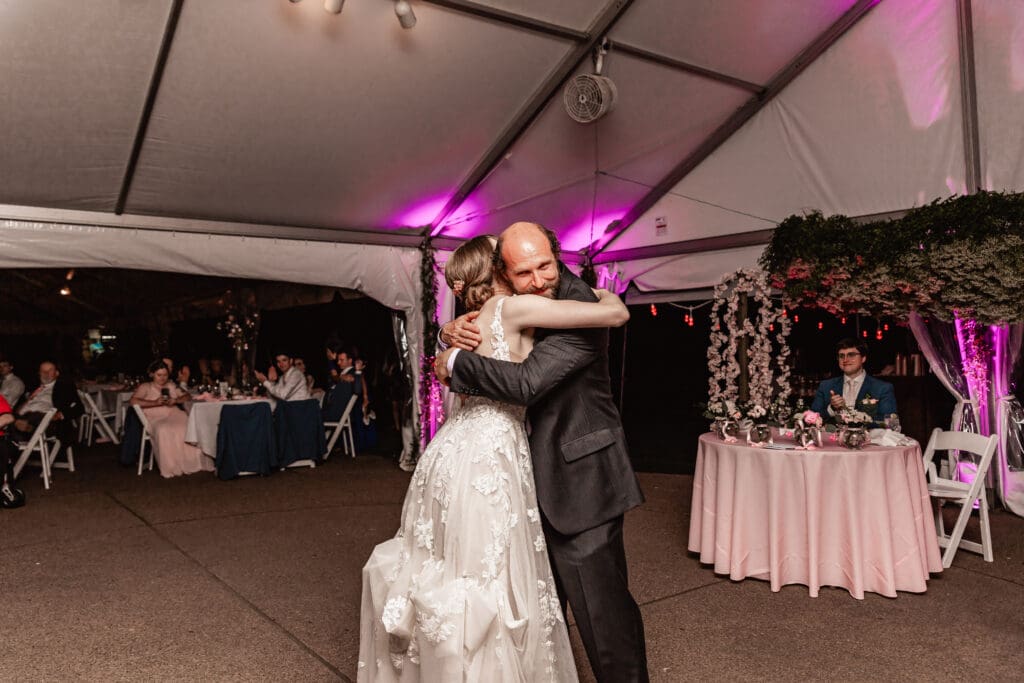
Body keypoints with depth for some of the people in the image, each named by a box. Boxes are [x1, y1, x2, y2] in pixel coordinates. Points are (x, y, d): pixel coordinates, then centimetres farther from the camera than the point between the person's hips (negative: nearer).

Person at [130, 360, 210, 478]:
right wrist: (155, 402, -14)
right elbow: (134, 401, -4)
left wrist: (176, 400, -3)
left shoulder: (171, 386, 24)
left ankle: (195, 462, -26)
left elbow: (188, 397, 18)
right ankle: (171, 467, -32)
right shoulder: (145, 387, 12)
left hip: (174, 414, 3)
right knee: (164, 430, -39)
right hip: (156, 418, -3)